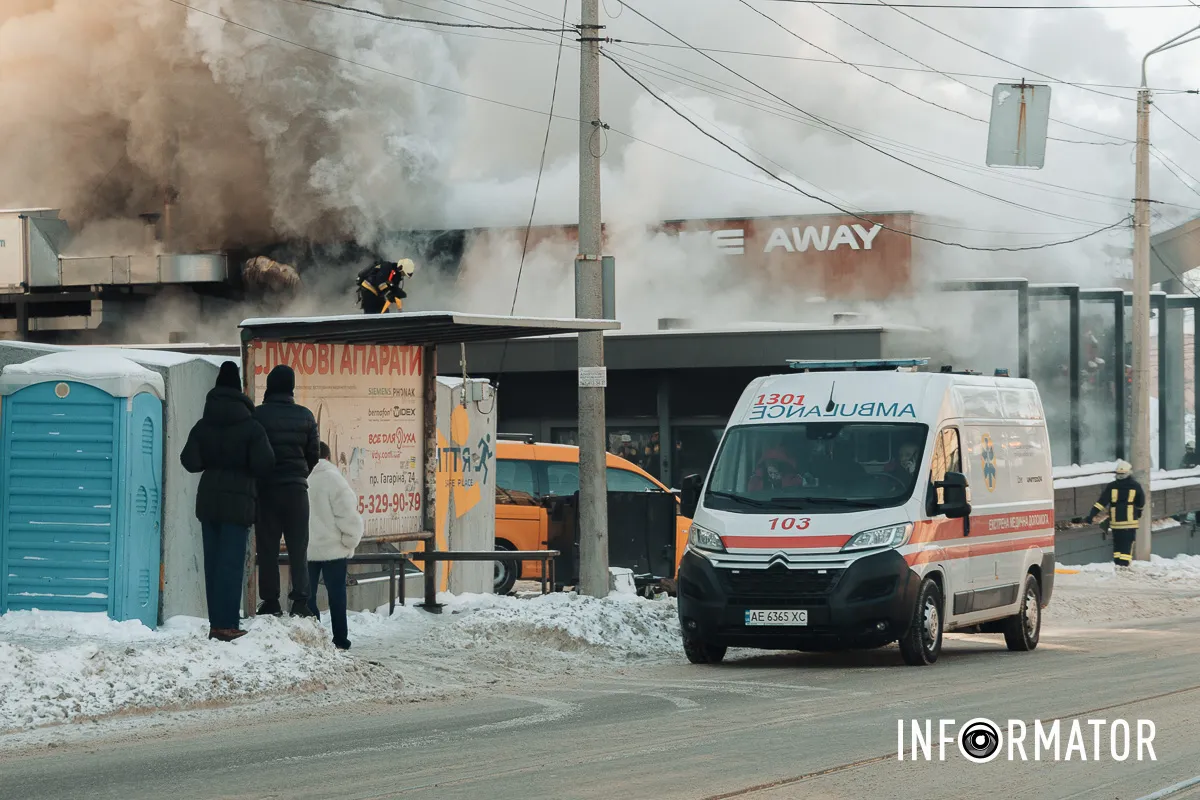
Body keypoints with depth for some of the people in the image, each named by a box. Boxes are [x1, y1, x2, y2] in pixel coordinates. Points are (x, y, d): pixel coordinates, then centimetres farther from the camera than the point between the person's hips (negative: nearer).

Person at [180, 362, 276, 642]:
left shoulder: (203, 426, 2)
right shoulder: (250, 427, -9)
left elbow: (189, 462, -1)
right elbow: (264, 464, -13)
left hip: (208, 499, 4)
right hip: (239, 500, -4)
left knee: (212, 562, 9)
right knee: (232, 563, -4)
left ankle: (216, 623, 7)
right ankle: (227, 625, -9)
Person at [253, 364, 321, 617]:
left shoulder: (258, 415, -7)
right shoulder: (305, 416, 2)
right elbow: (314, 454, 6)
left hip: (266, 487, -2)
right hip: (296, 487, 2)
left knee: (267, 548, 3)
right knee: (298, 547, 6)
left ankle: (270, 601, 0)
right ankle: (300, 601, -1)